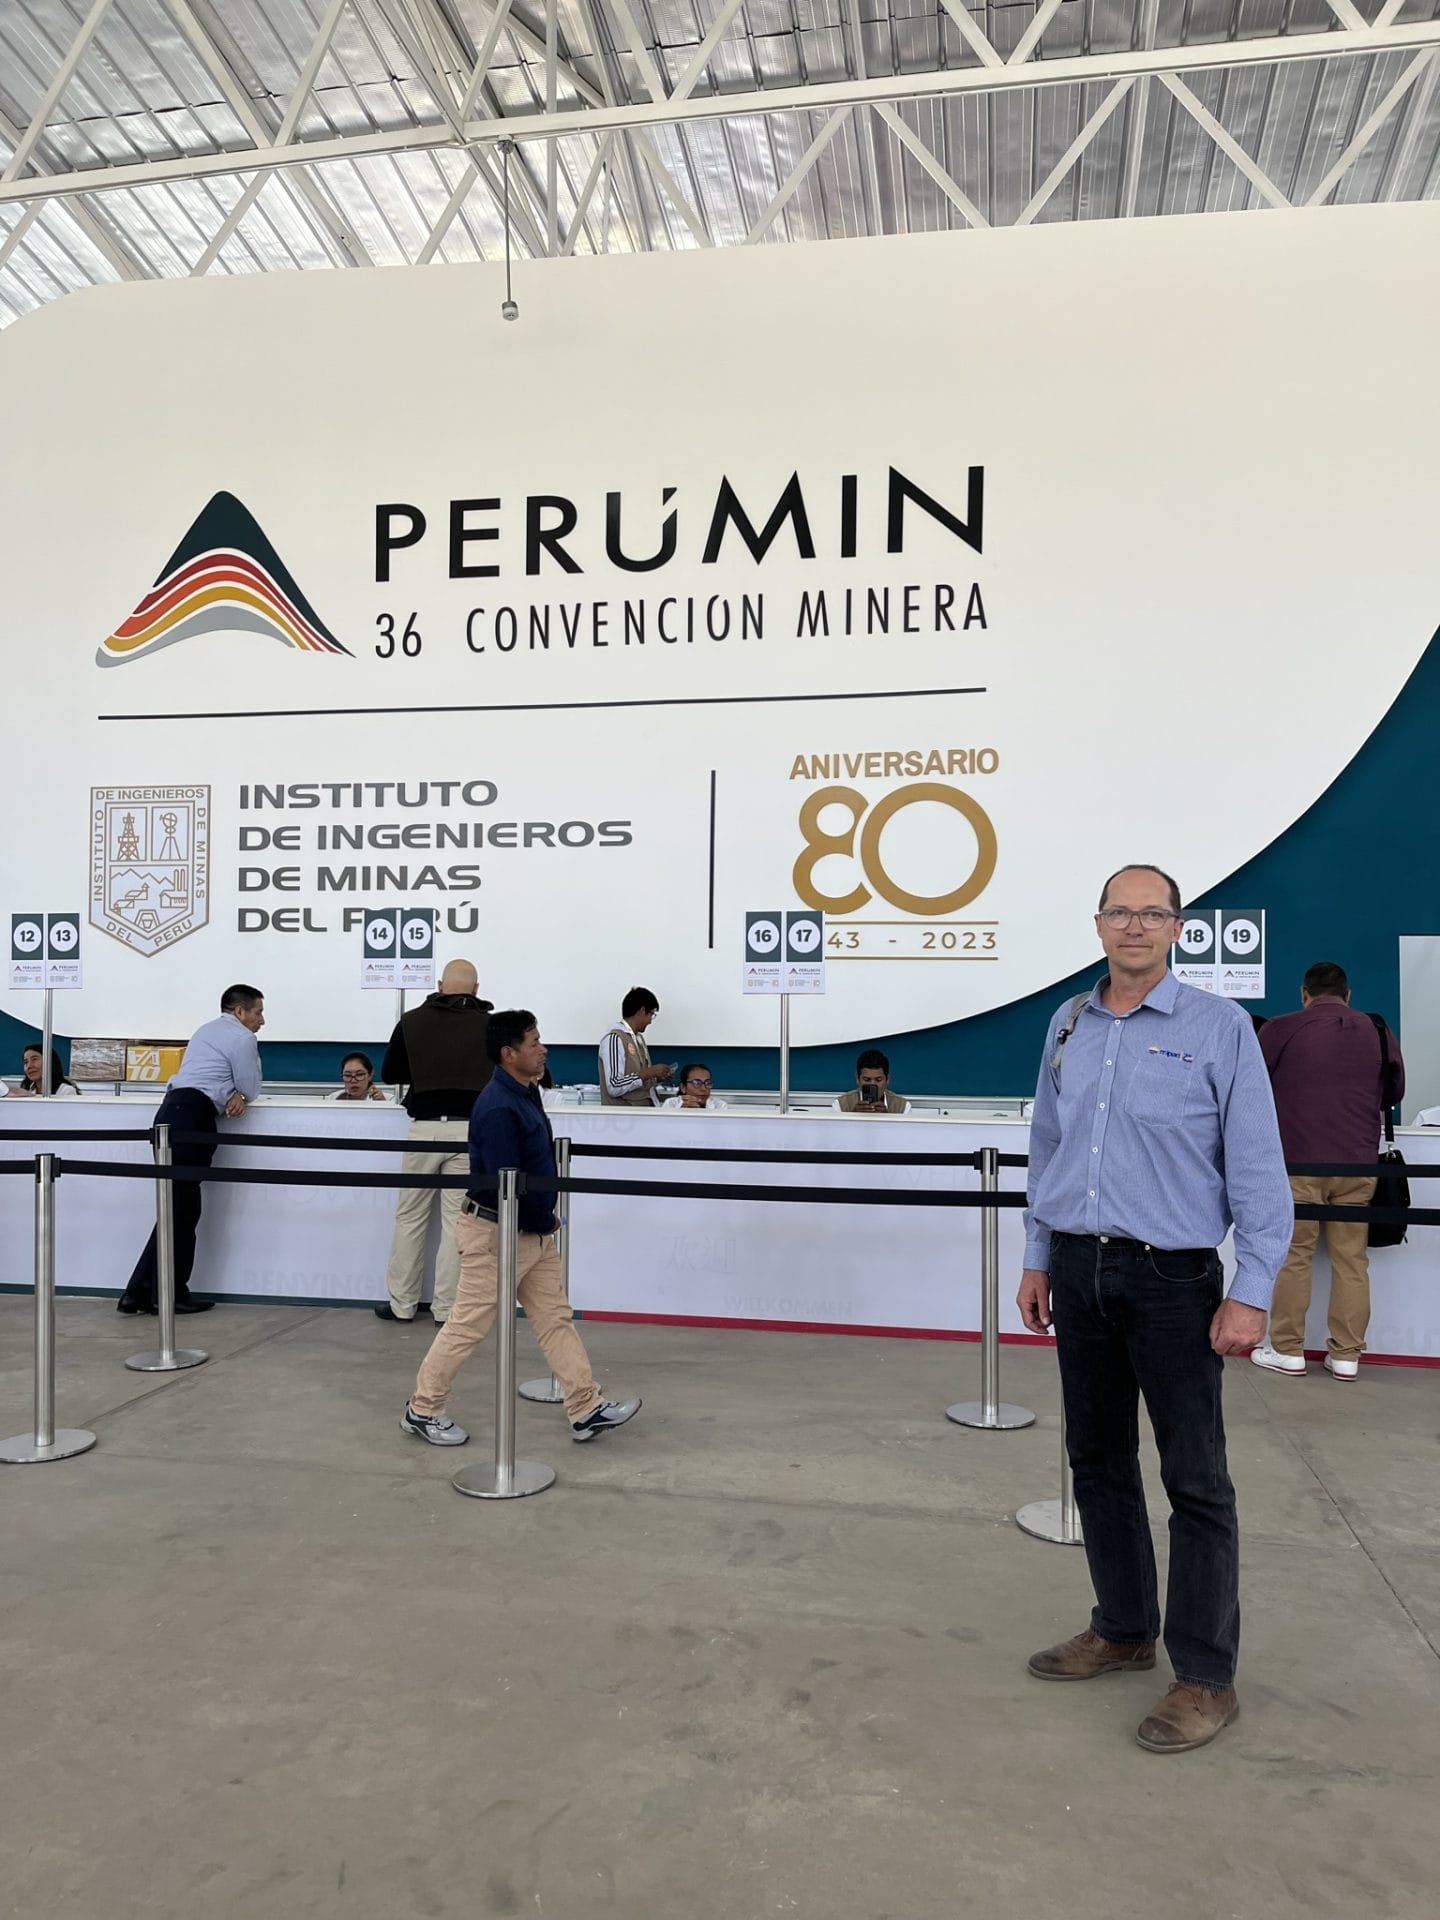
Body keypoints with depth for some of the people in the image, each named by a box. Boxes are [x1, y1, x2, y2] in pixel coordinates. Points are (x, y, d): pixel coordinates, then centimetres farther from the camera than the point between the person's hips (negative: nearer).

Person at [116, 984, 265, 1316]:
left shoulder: (205, 1030, 26)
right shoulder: (243, 1038, -2)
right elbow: (252, 1091, 1)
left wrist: (234, 1094, 10)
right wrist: (240, 1095, 23)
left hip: (171, 1111, 9)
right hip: (192, 1117, -9)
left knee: (177, 1206, 10)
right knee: (183, 1208, -3)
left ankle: (140, 1292, 8)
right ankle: (170, 1295, 2)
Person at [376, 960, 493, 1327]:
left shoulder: (412, 1021, 2)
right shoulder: (489, 1025, -3)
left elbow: (389, 1073, 11)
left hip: (425, 1127, 1)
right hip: (469, 1128, -1)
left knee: (410, 1217, 12)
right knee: (456, 1221, 5)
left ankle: (402, 1303, 18)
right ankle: (447, 1307, 9)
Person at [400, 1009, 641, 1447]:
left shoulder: (526, 1094, 6)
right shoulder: (498, 1107, -25)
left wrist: (544, 1220, 8)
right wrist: (546, 1221, -12)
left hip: (533, 1230, 9)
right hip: (497, 1233, -9)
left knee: (556, 1319, 11)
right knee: (468, 1326, 4)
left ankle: (587, 1410, 18)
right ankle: (421, 1410, 21)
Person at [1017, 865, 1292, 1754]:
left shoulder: (1219, 1027, -7)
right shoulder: (1069, 1024, 8)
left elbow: (1258, 1169, -9)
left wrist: (1251, 1292, -13)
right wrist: (1037, 1260, 13)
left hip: (1172, 1278, -5)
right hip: (1079, 1272, 6)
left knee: (1195, 1480, 3)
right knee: (1098, 1458, 15)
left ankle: (1206, 1677, 16)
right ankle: (1123, 1630, 32)